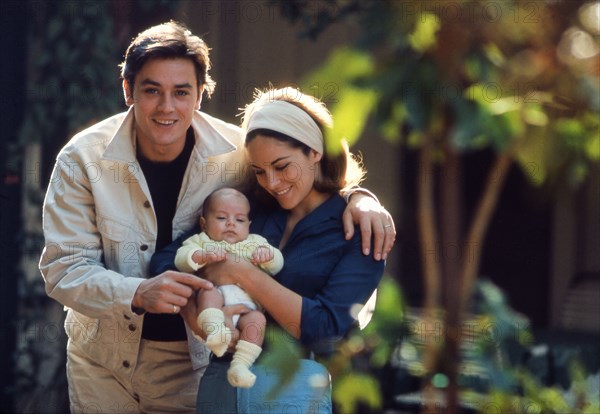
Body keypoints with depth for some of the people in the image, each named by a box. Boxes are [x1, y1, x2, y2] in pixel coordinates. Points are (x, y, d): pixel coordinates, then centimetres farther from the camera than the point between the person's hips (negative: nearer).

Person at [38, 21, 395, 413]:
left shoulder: (236, 152, -13)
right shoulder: (82, 159, -16)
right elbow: (63, 267, -18)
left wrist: (358, 197, -18)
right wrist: (138, 293, -36)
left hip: (193, 365, 0)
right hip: (102, 362, 0)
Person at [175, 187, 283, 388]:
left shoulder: (256, 243, 31)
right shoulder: (200, 241, 25)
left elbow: (276, 264, 16)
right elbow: (181, 260, 6)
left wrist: (267, 254, -7)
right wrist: (202, 256, -15)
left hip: (246, 305, 1)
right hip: (216, 295, -1)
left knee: (257, 319, -29)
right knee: (209, 293, -33)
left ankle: (240, 365, -36)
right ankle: (214, 330, -54)